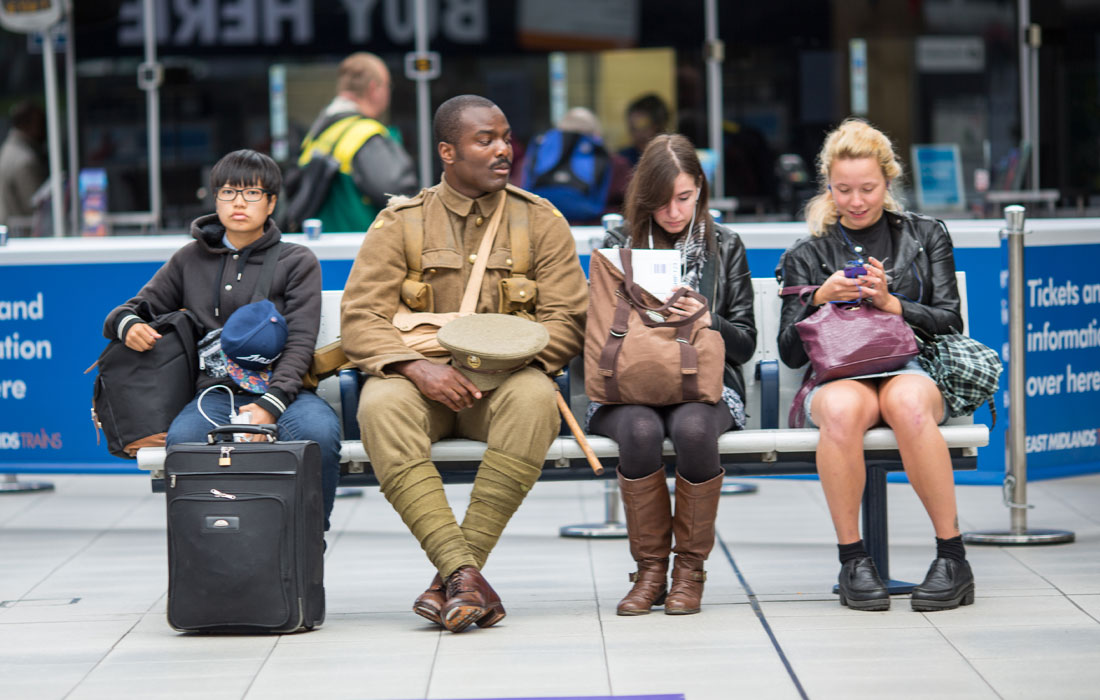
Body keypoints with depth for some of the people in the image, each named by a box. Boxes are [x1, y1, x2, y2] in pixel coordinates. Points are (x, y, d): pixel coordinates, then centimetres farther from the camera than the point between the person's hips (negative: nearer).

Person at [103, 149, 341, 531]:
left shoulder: (297, 262, 13)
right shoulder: (191, 260, 20)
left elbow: (299, 345, 1)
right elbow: (130, 311, 25)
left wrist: (269, 406, -17)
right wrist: (129, 325, -3)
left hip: (284, 391, -1)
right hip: (217, 393, 1)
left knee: (317, 432, -37)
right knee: (183, 439, -35)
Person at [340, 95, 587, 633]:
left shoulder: (539, 220, 8)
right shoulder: (401, 222, 6)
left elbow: (567, 318, 1)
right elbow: (360, 318, -2)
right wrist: (417, 367, -21)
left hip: (502, 383, 0)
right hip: (423, 383, 0)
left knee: (533, 399, -36)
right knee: (381, 407, -35)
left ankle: (453, 578, -32)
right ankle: (466, 577, -41)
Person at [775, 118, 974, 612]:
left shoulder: (926, 236, 17)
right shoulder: (807, 256, 17)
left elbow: (949, 323, 8)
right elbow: (790, 353, 9)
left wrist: (891, 303, -9)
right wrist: (820, 300, -8)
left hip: (911, 371, 0)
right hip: (838, 377, 0)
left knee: (907, 401, -39)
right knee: (842, 407, -39)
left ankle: (952, 558, -32)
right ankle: (852, 561, -28)